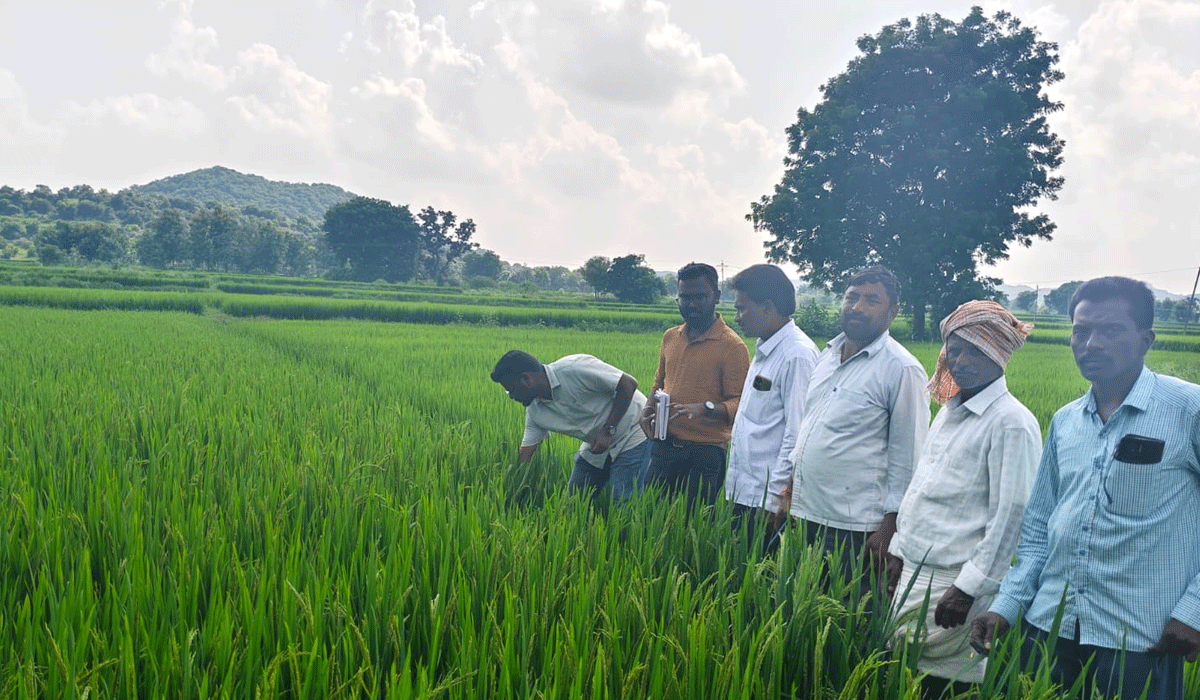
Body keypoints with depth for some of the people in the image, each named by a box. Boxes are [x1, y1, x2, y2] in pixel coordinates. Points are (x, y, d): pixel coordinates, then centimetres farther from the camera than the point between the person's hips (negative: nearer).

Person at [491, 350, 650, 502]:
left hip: (633, 434, -7)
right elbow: (525, 456, 2)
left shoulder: (574, 369, -28)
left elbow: (628, 384, -25)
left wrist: (608, 431, -25)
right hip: (596, 446, 7)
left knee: (623, 500, -14)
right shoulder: (535, 410, -4)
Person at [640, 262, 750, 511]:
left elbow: (740, 404, -10)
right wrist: (649, 410, 6)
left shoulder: (731, 346, -6)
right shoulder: (670, 337, 13)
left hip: (705, 453, -5)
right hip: (664, 446, 5)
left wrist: (704, 409, -27)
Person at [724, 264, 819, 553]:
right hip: (742, 494, 9)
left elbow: (797, 435, -19)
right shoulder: (764, 350, 14)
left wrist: (774, 499, -19)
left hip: (767, 500, -9)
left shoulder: (798, 354, -15)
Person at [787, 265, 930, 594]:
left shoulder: (903, 369, -10)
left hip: (855, 526, -7)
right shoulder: (828, 353, 12)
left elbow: (907, 457, -11)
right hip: (808, 514, 7)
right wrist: (790, 484, 18)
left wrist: (890, 527, -13)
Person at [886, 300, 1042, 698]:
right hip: (913, 573, 8)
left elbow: (1011, 516, -16)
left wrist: (968, 588, -17)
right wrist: (900, 551, 17)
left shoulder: (1011, 422, -13)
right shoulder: (950, 410, 13)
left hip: (954, 586, -8)